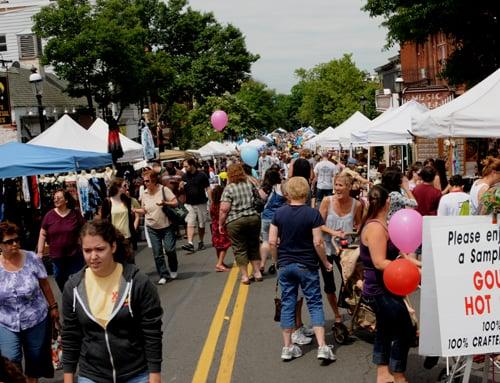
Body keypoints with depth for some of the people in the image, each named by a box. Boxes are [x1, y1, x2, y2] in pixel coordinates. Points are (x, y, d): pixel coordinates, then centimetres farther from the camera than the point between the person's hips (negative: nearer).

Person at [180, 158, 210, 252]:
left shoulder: (202, 175, -6)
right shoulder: (184, 176, 4)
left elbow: (208, 188, -4)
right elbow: (182, 190, 12)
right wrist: (181, 187, -12)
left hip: (201, 204, -2)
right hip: (189, 204, 2)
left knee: (201, 225, 9)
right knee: (190, 224, -10)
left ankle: (201, 242, 25)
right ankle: (190, 244, -18)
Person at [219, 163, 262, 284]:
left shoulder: (229, 189, -9)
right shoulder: (250, 185, 5)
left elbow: (224, 209, -14)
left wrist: (221, 224, -4)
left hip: (235, 222, -4)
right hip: (253, 218, 4)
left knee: (240, 249, 6)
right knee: (253, 246, 17)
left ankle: (245, 276, 9)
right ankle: (257, 273, 20)